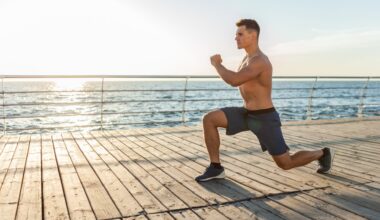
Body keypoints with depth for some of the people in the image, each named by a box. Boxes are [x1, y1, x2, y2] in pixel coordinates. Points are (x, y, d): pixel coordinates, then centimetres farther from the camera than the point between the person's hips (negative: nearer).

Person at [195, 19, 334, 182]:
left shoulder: (259, 61, -24)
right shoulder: (249, 58, 9)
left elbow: (234, 81, -37)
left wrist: (216, 63, -21)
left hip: (265, 119, -8)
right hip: (247, 114, 8)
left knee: (285, 164, 3)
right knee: (209, 119, -10)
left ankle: (323, 154, 31)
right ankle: (216, 168, -3)